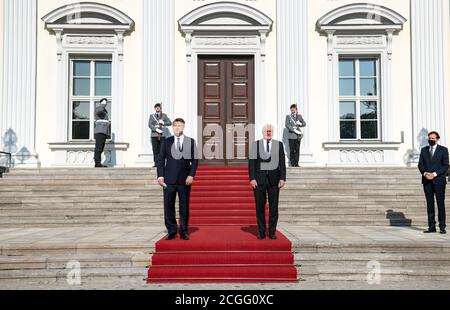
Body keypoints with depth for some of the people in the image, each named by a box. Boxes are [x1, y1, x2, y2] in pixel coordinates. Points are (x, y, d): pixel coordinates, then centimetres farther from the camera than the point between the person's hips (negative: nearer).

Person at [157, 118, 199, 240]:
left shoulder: (191, 142, 6)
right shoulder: (166, 142, 9)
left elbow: (194, 160, 4)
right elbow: (161, 159, 7)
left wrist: (191, 175, -7)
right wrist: (160, 175, -2)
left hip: (184, 180, -1)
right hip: (169, 180, 1)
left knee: (184, 207, 4)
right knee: (168, 206, 2)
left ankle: (184, 231, 13)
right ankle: (171, 231, 12)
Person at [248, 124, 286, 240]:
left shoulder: (279, 145, 8)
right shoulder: (255, 145, 6)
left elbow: (282, 162, 5)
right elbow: (251, 162, 1)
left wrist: (282, 178, -3)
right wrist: (252, 178, -7)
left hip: (274, 178, 1)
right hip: (259, 178, 0)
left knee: (273, 206, 2)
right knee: (260, 206, 2)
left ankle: (272, 231, 10)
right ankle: (261, 231, 11)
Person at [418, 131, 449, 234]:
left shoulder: (443, 150, 3)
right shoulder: (424, 150, 13)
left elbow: (445, 165, -4)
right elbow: (420, 164, 10)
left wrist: (434, 174, -14)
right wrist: (424, 173, -9)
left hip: (439, 180, -3)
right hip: (427, 180, 3)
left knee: (441, 203, -2)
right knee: (430, 204, 4)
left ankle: (442, 227, 2)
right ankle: (431, 227, 7)